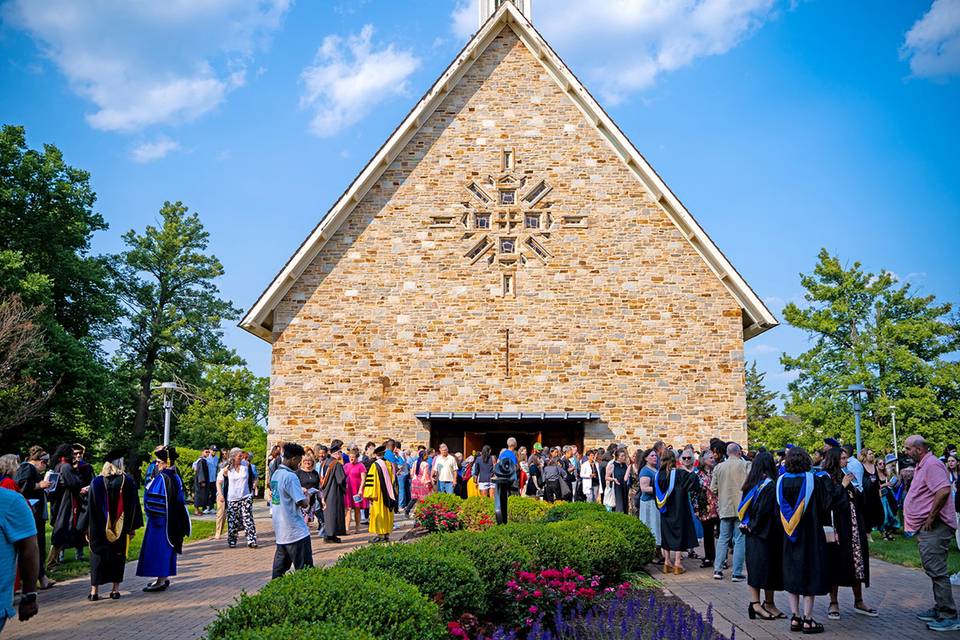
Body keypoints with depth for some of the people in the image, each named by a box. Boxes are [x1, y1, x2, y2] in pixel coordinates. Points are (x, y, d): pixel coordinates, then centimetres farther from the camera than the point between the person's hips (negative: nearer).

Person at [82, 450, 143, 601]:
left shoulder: (96, 482, -5)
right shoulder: (128, 481, -6)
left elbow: (91, 507, -2)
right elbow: (133, 506, -3)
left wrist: (88, 528, 4)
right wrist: (133, 527, 5)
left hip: (99, 527, 0)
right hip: (120, 527, 0)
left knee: (98, 556, 9)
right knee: (118, 556, 10)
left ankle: (94, 590, 9)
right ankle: (115, 589, 11)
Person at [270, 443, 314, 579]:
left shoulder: (275, 474, 10)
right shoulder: (291, 476, -17)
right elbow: (303, 503, -19)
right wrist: (307, 497, 3)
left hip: (280, 530, 9)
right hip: (296, 531, -9)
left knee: (280, 568, 14)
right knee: (304, 569, -4)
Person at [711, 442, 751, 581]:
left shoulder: (718, 467, 3)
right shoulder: (745, 465, -7)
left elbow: (713, 488, 4)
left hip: (725, 508, 3)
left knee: (723, 538, 13)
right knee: (739, 540, 2)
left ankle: (718, 570, 11)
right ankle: (737, 573, 2)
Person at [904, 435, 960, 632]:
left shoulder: (932, 464, -16)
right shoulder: (921, 466, 17)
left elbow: (944, 491, -29)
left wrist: (930, 518, -23)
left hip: (934, 527, -11)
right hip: (926, 527, 11)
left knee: (936, 571, -10)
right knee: (933, 569, 16)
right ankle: (940, 609, 25)